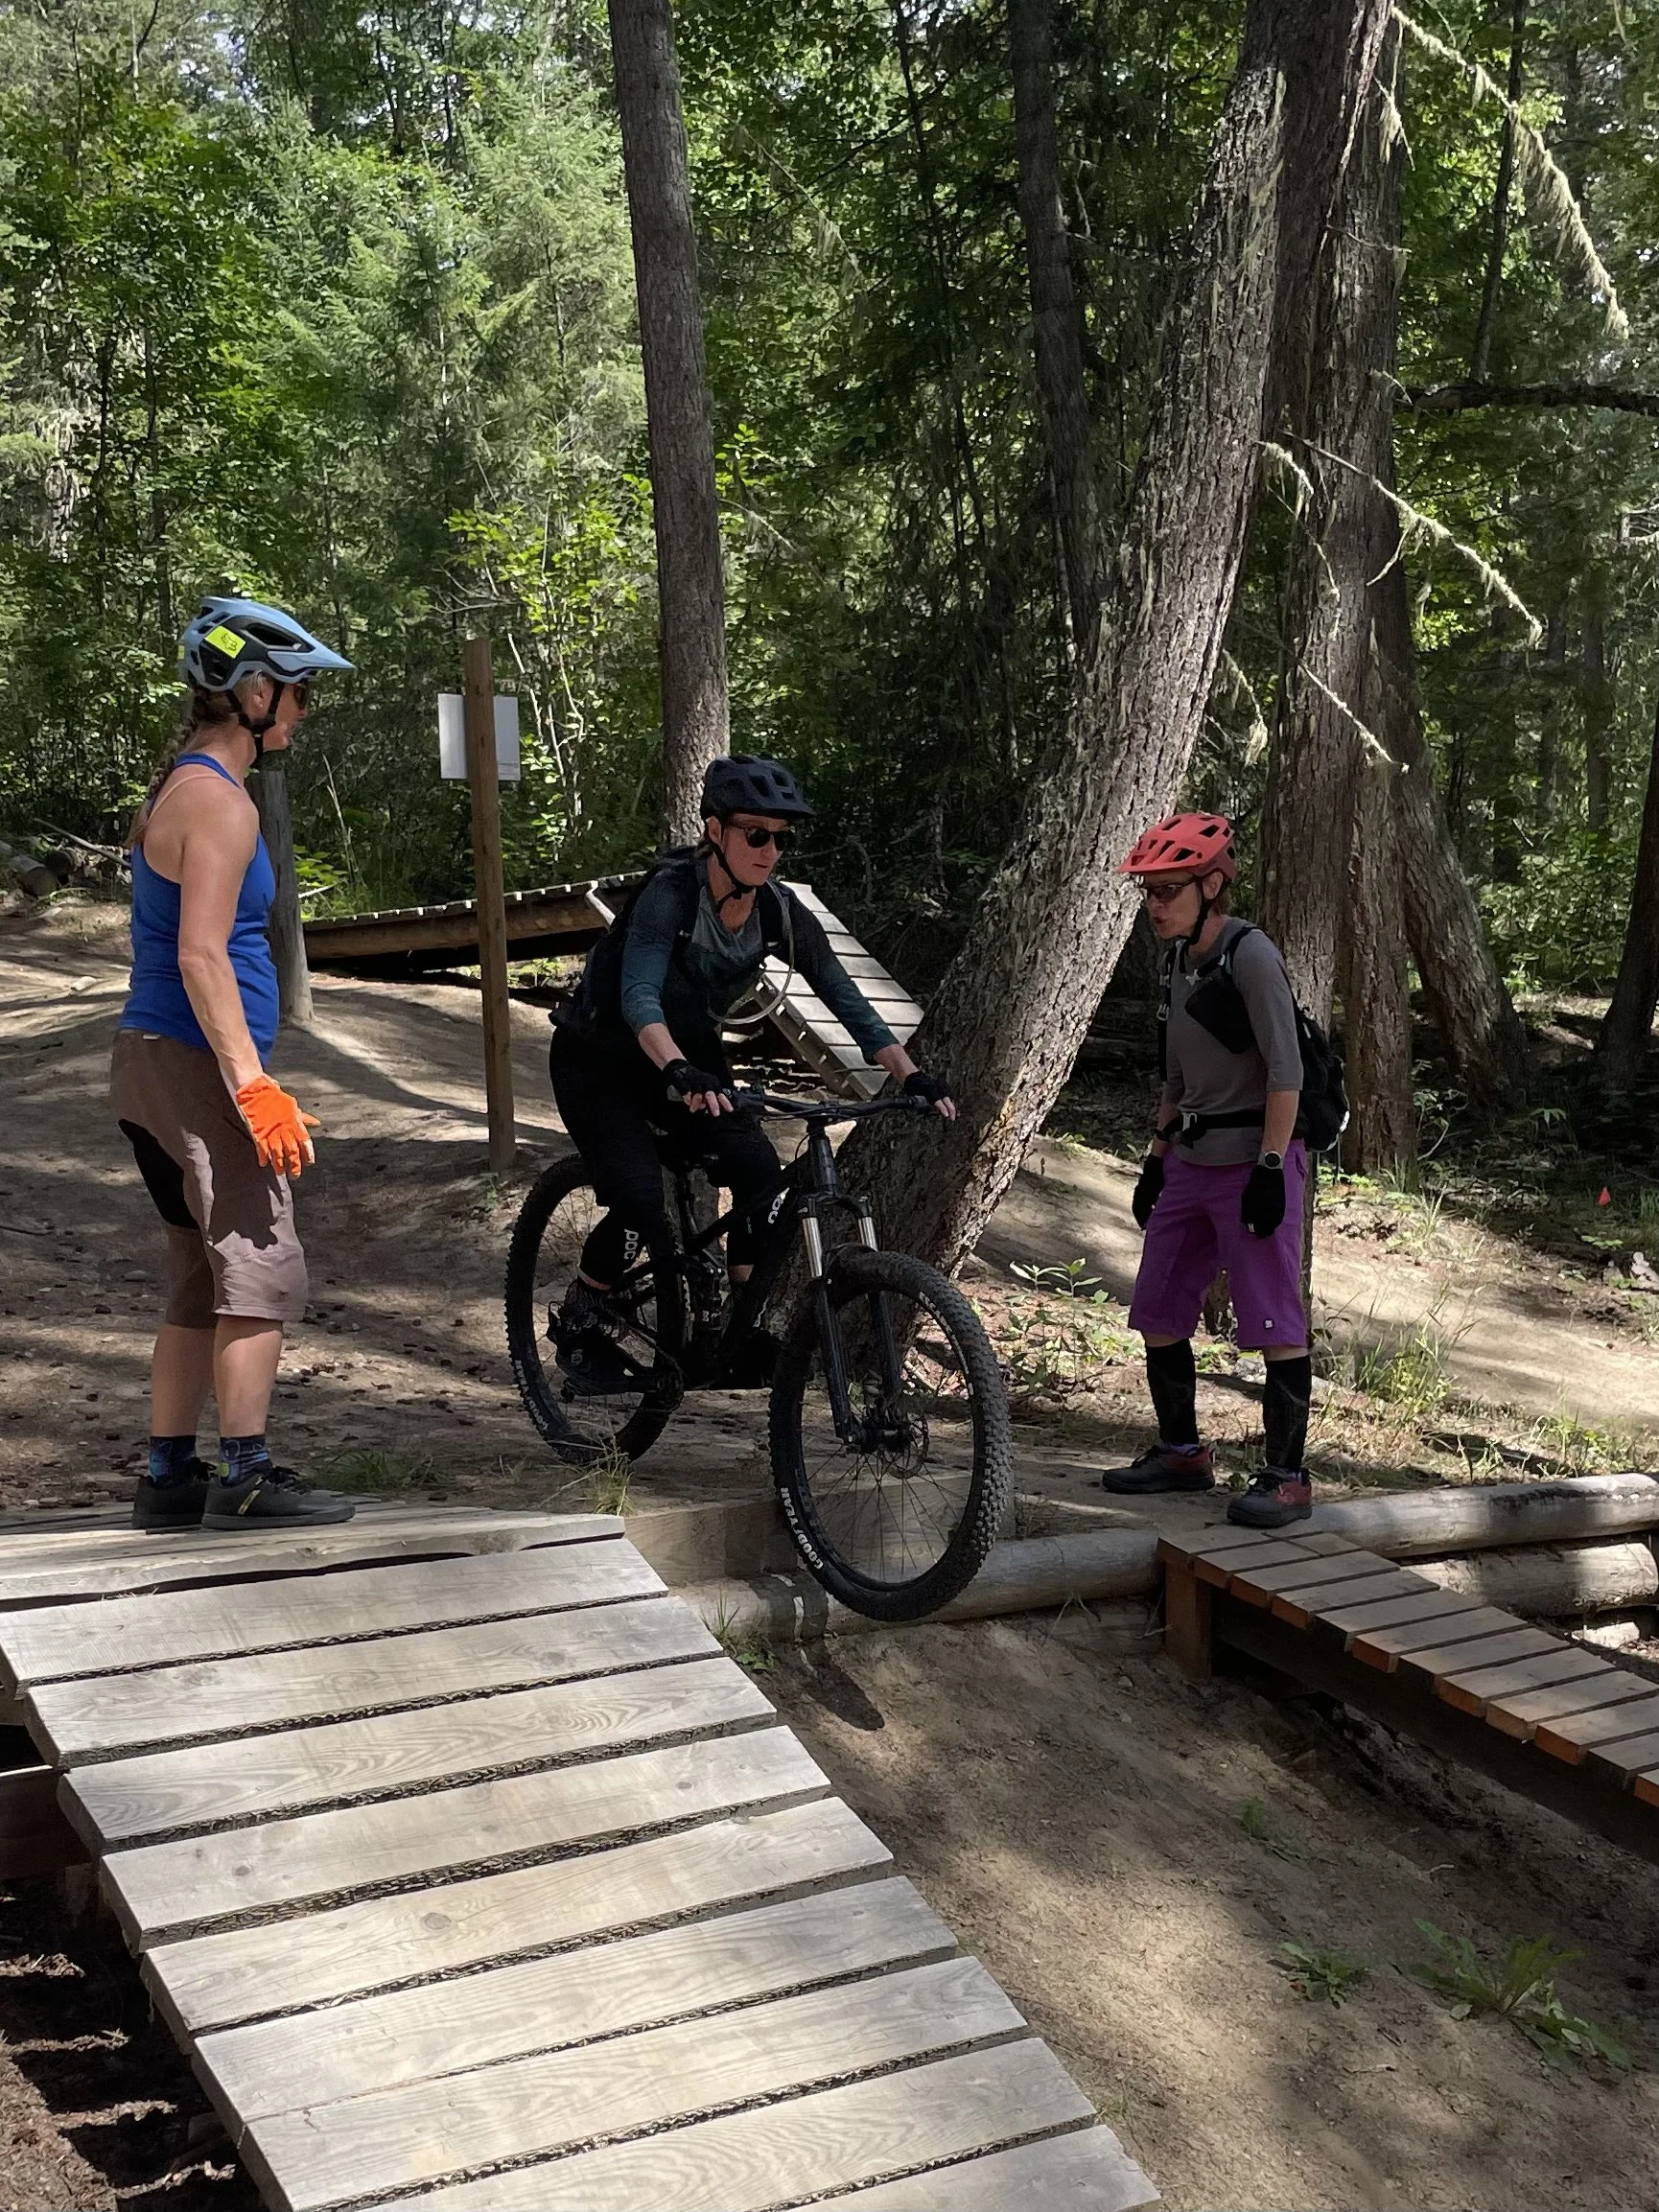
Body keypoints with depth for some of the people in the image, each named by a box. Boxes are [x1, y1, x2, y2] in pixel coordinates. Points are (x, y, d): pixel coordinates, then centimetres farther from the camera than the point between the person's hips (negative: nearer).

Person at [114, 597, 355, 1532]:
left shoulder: (179, 789, 18)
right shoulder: (219, 801, -14)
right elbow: (202, 956, -23)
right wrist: (255, 1088, -26)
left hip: (154, 1063, 10)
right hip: (195, 1068, -10)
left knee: (203, 1284, 13)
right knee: (263, 1274, -6)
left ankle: (170, 1479, 17)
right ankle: (246, 1479, -1)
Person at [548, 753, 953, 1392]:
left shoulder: (779, 912, -12)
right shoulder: (671, 892, -29)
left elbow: (846, 999, -10)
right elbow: (638, 995, -42)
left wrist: (912, 1077, -22)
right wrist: (678, 1073, -60)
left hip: (690, 1056, 5)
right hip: (598, 1059, -5)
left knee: (762, 1176, -18)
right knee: (640, 1203, -23)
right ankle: (578, 1328, 3)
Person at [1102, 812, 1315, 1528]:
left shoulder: (1250, 955, -13)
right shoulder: (1178, 960, 13)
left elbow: (1285, 1070, -16)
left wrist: (1270, 1167, -20)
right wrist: (1157, 1157, 19)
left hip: (1252, 1163, -9)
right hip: (1191, 1164, 9)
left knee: (1275, 1322, -5)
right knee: (1157, 1316, 10)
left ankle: (1288, 1479, 1)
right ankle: (1182, 1453, 24)